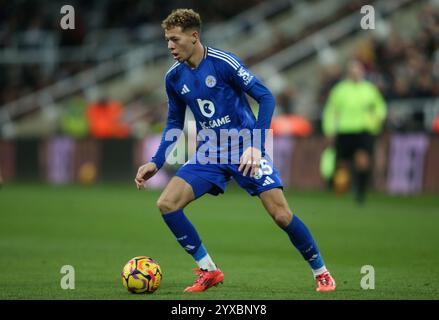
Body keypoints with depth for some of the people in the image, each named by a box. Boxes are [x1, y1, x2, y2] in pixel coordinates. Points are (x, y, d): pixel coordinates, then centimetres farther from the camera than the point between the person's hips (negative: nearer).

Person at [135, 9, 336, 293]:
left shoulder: (223, 62, -15)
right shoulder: (174, 78, 2)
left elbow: (266, 97, -15)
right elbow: (174, 123, 16)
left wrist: (256, 146, -23)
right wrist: (156, 163, 4)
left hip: (245, 147, -5)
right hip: (210, 151, 5)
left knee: (281, 215, -15)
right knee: (167, 204, -11)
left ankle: (321, 272, 7)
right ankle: (209, 271, 1)